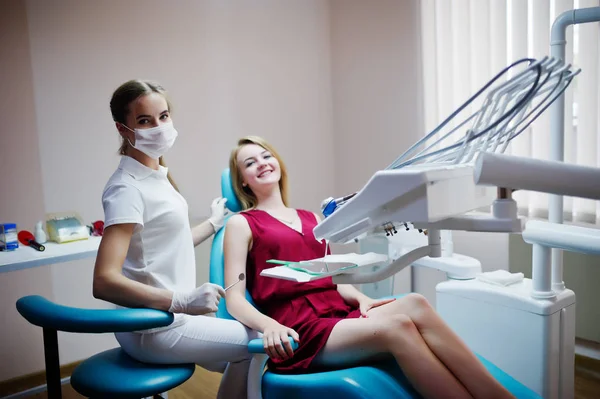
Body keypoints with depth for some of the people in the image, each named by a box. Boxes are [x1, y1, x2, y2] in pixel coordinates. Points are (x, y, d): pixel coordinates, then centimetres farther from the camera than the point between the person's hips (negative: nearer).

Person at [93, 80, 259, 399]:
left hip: (169, 314, 9)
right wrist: (183, 300, -35)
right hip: (152, 328, -9)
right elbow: (104, 281, -28)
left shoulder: (156, 175, 7)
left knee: (241, 363, 21)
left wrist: (214, 224, 26)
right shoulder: (127, 187, -21)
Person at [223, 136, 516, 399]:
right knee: (397, 325, -31)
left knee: (413, 304, -26)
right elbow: (234, 298, -2)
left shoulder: (311, 219, 24)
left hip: (340, 314, 5)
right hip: (300, 331, -5)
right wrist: (269, 326, -23)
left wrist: (360, 298, -2)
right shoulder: (241, 224, 7)